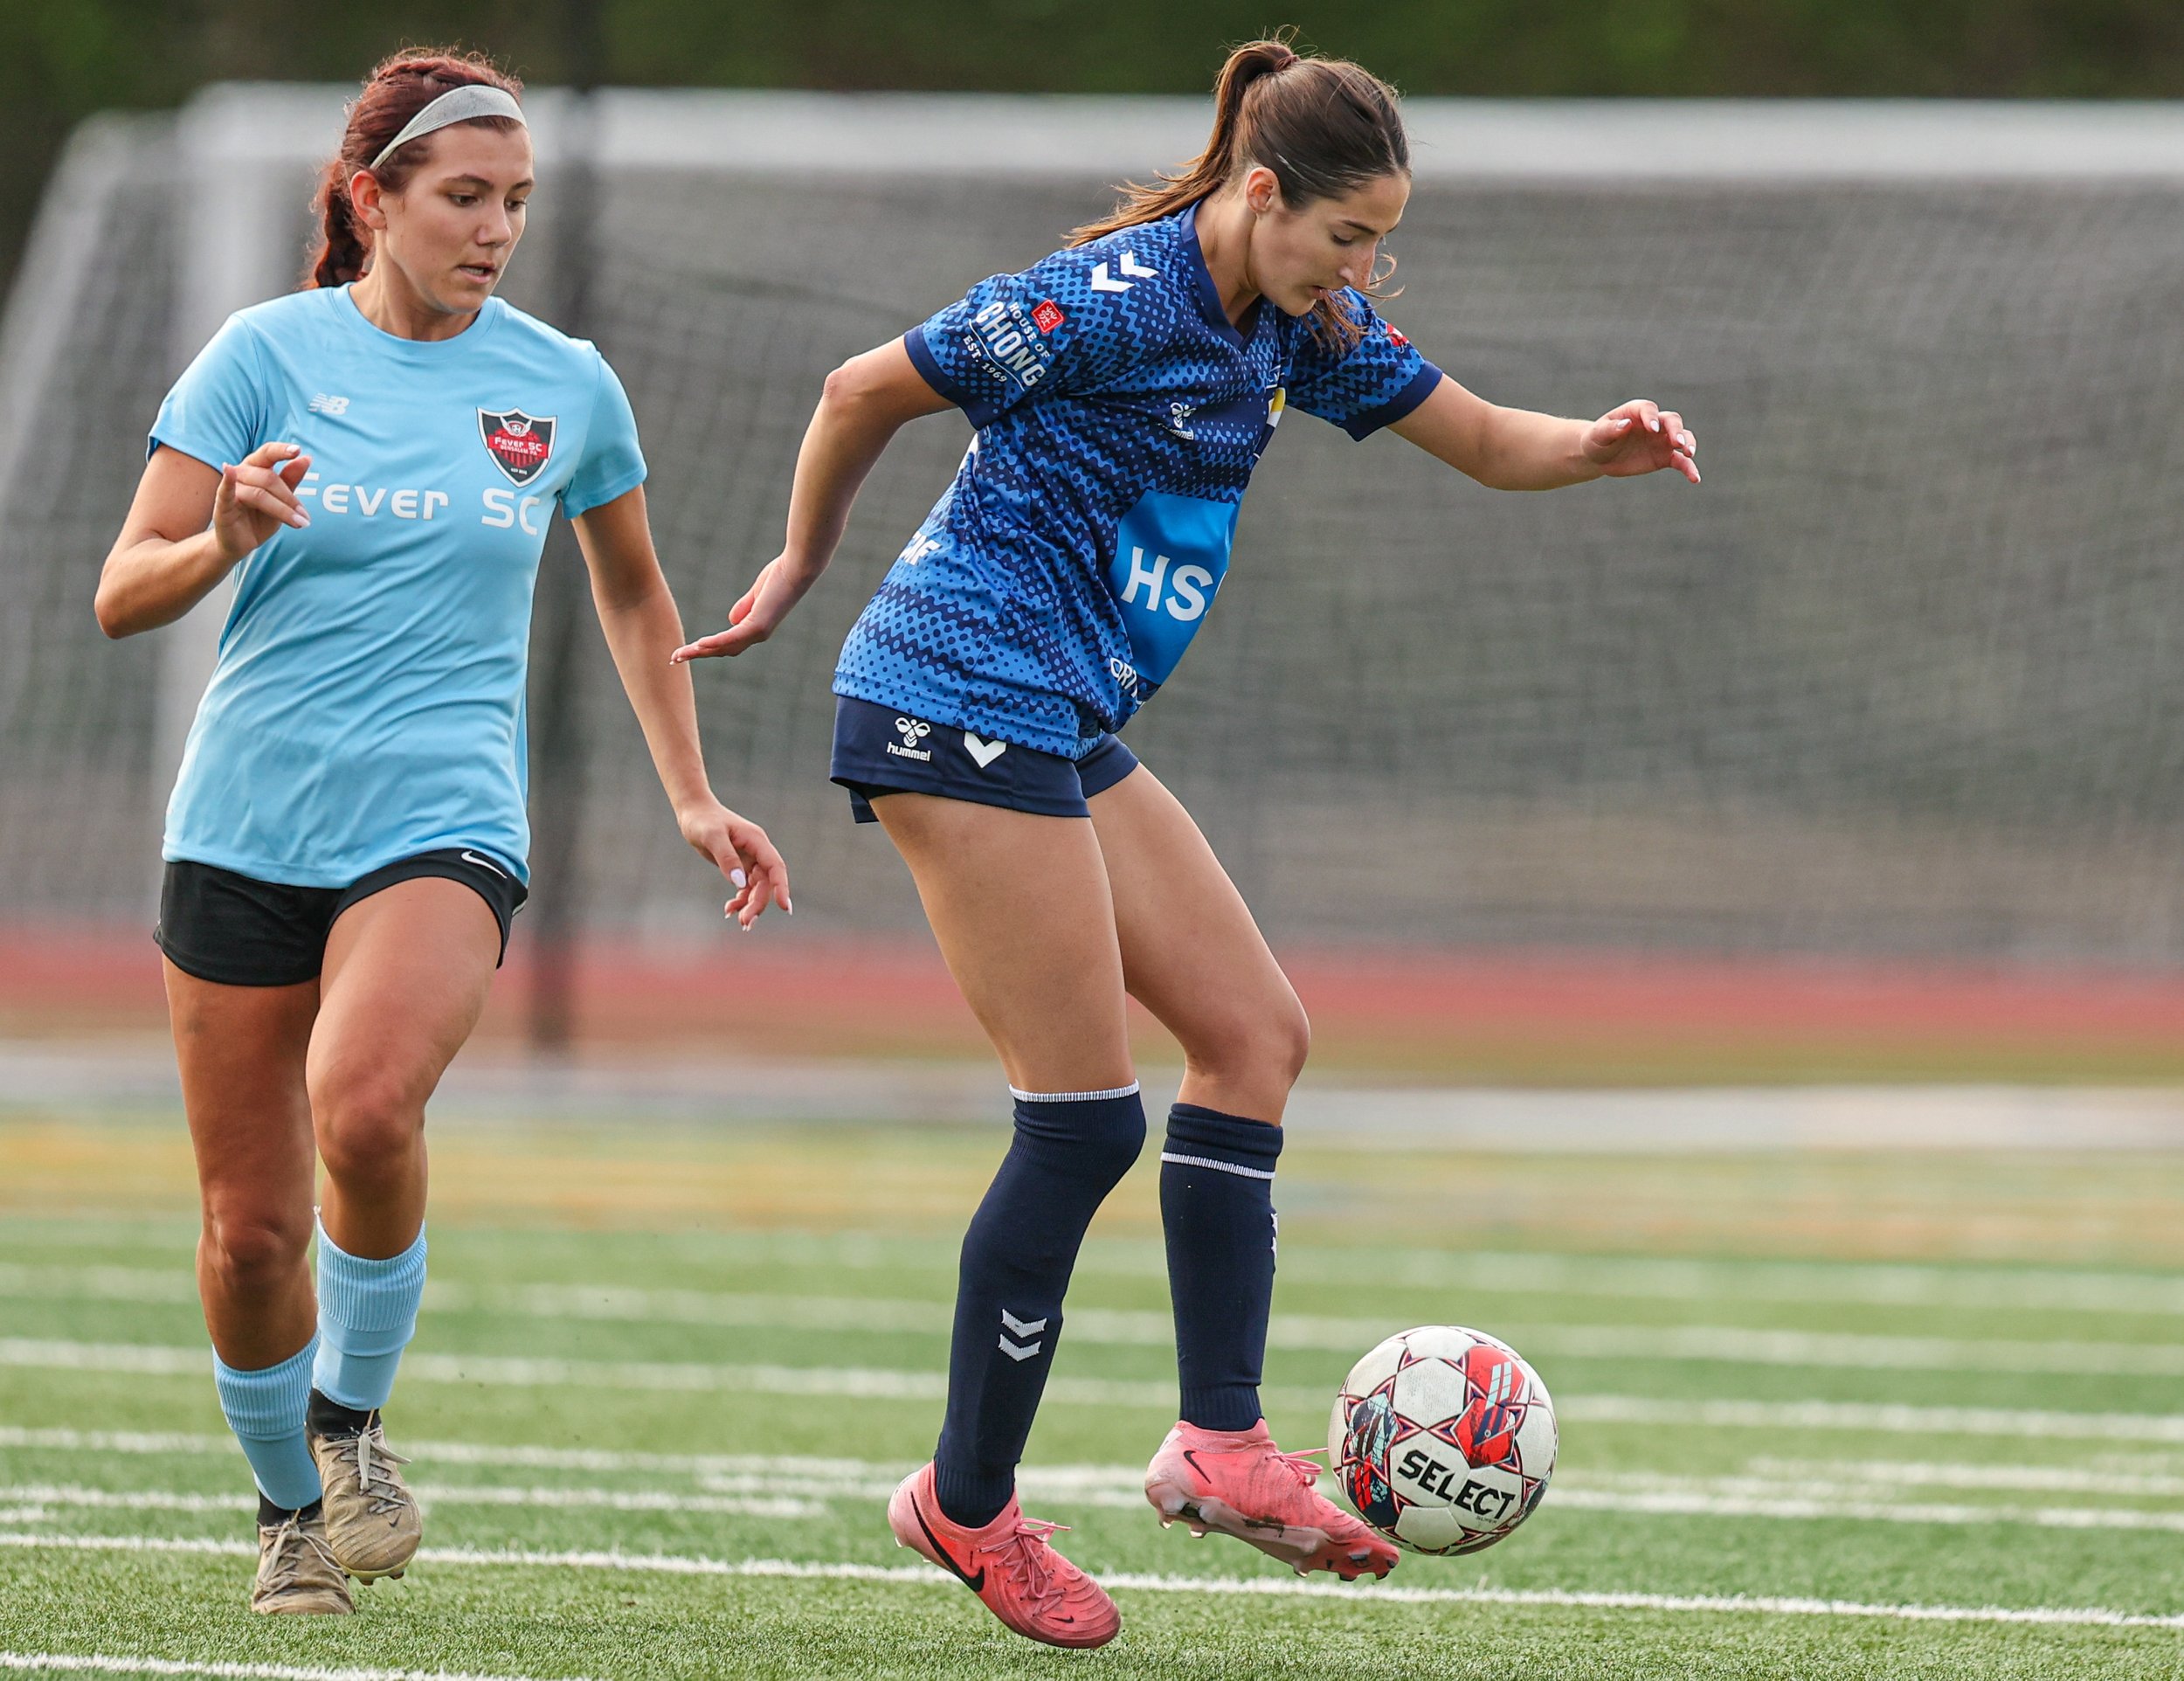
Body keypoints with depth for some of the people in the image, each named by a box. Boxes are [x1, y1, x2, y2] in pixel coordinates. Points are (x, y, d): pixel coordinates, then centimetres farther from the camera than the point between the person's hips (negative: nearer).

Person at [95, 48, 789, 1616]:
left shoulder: (565, 385, 4)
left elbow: (637, 599, 21)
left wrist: (694, 797, 15)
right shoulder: (269, 353, -1)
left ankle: (354, 1422, -7)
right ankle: (292, 1512, 27)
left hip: (441, 822, -1)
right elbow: (123, 594, -4)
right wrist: (224, 542, -24)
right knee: (251, 1223, 2)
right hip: (246, 824, 1)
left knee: (366, 1103, -31)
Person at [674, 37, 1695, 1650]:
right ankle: (971, 1504, 3)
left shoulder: (1299, 325, 8)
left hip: (1065, 725, 10)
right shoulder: (1116, 302, -18)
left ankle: (1222, 1441, 3)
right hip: (963, 705, -10)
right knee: (1086, 1120, -8)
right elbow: (864, 391, -9)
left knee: (1254, 1029, 6)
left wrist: (1601, 444, -7)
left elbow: (1481, 439, 16)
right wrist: (799, 571, 6)